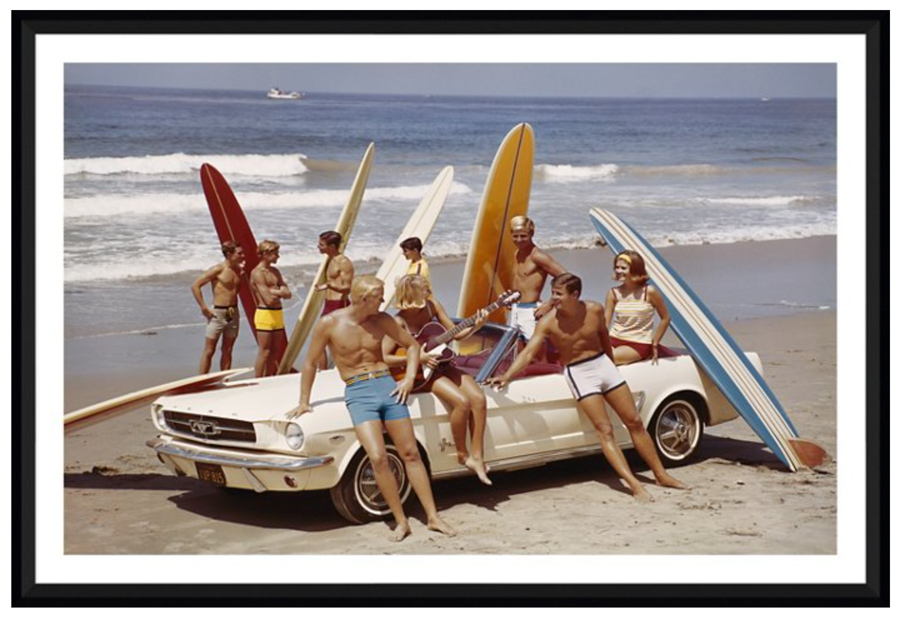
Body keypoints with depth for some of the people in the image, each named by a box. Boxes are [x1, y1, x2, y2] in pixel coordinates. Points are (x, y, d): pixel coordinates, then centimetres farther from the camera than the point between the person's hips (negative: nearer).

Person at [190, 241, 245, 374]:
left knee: (227, 351, 11)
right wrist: (204, 308, -14)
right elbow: (195, 286, -12)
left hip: (233, 313, 6)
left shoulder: (239, 269, 7)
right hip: (218, 313, -6)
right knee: (209, 351, 0)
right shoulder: (218, 269, -12)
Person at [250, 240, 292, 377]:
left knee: (274, 351, 10)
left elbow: (288, 294, 9)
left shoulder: (275, 271, 14)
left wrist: (274, 292, -11)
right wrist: (280, 292, 0)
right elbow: (269, 300, -19)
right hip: (265, 314, -8)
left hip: (278, 314, 8)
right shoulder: (257, 273, -12)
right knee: (264, 352, -7)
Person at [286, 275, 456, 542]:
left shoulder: (381, 320, 4)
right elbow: (310, 364, 3)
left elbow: (412, 345, 16)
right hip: (358, 393, -3)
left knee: (411, 453, 4)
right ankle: (401, 522, -4)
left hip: (387, 386, 4)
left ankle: (433, 517, 11)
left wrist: (409, 378, 3)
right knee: (378, 459, -17)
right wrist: (304, 402, 6)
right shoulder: (329, 324, -6)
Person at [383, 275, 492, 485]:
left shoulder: (432, 305, -1)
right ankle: (461, 454, -7)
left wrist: (476, 326, -14)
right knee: (461, 402, -27)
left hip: (444, 366, 6)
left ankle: (477, 456, -12)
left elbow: (456, 334, 4)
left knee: (479, 398, -18)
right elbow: (384, 357, -17)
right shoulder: (399, 322, -15)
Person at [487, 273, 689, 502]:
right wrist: (507, 376, -37)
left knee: (634, 422, 7)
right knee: (604, 430, -13)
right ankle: (634, 485, -17)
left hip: (603, 364, 4)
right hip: (578, 373, -3)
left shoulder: (595, 310, -8)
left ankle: (661, 475, 18)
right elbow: (528, 352, -24)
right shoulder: (548, 322, -17)